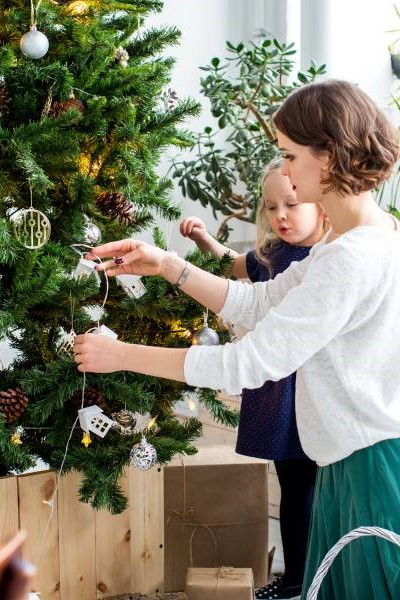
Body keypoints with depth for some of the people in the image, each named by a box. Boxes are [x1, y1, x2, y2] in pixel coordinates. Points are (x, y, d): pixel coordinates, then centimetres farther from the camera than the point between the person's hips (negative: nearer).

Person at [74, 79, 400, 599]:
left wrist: (120, 355, -16)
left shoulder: (356, 257, -25)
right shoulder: (349, 240, 9)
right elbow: (259, 305, 10)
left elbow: (249, 363, -24)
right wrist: (167, 265, 0)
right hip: (351, 463, 9)